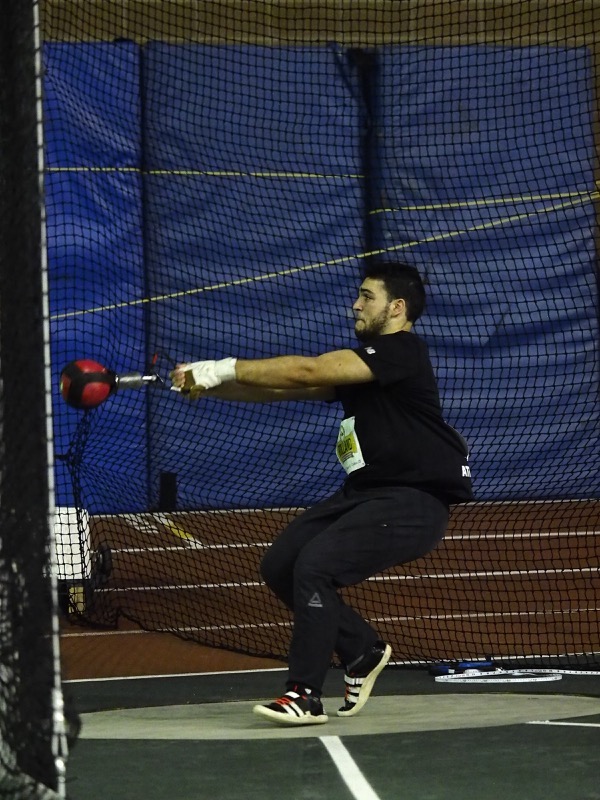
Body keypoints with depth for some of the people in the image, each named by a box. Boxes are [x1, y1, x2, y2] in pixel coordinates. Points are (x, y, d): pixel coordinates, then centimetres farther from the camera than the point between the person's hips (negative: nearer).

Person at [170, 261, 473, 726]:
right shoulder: (358, 364, 15)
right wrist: (208, 384, -5)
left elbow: (306, 371, -22)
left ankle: (305, 696, -18)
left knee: (315, 565, -24)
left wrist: (226, 369, -20)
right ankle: (363, 651, 22)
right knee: (280, 566, 5)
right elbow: (283, 389, 7)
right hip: (365, 493, 10)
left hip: (412, 503, -10)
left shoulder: (402, 351, -14)